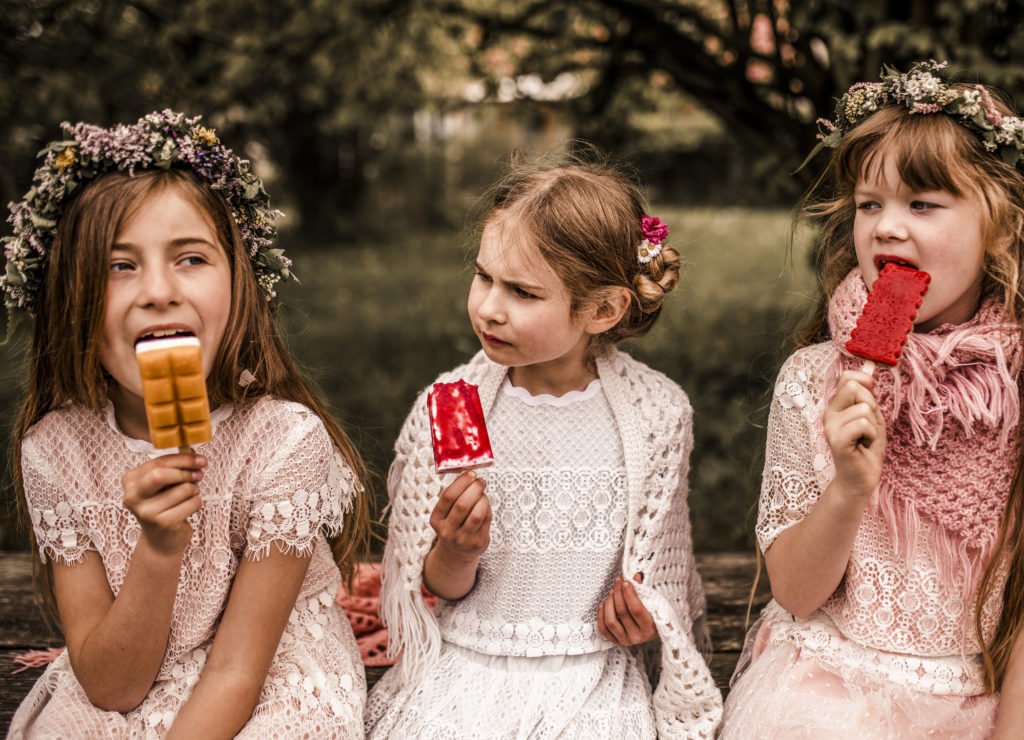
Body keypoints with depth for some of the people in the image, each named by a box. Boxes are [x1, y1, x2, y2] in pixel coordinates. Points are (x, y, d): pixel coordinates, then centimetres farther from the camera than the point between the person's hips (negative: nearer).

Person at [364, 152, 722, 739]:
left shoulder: (656, 411, -4)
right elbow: (437, 587, 4)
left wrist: (645, 611, -9)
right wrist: (457, 554, -17)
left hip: (590, 680, 0)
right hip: (466, 669, 1)